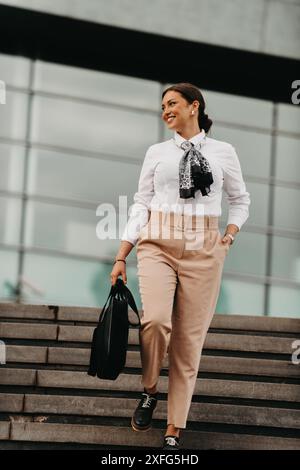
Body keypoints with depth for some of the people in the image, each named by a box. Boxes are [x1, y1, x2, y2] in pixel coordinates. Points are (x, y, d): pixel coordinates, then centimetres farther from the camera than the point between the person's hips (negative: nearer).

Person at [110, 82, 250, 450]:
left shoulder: (223, 152, 8)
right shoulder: (157, 153, 10)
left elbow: (240, 199, 20)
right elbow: (141, 205, 7)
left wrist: (229, 237, 3)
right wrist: (121, 257, 1)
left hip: (203, 253, 0)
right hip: (158, 246, 0)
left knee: (189, 339, -2)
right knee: (156, 320, -25)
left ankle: (173, 432, 5)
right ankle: (149, 391, 3)